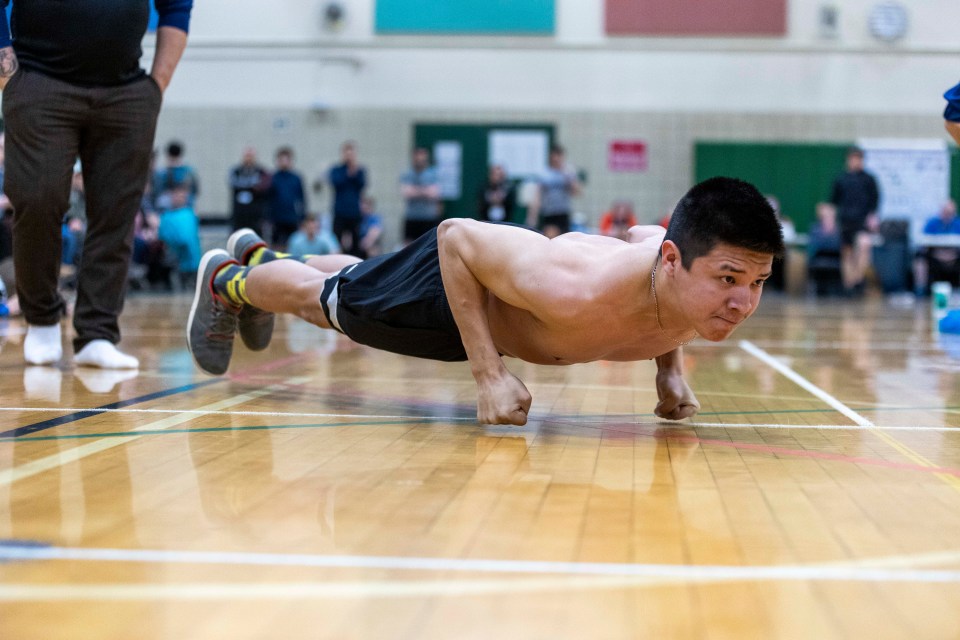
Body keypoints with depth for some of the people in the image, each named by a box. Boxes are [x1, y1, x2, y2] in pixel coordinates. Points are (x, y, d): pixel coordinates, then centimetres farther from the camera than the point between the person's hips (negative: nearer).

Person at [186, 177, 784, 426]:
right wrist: (489, 373, -35)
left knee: (351, 284, 35)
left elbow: (643, 234, -5)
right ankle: (228, 280, 55)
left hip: (512, 261, 7)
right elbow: (456, 237, -32)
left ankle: (260, 254, 63)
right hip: (451, 275, -6)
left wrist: (671, 372, -10)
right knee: (322, 298, 24)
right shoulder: (572, 291, -49)